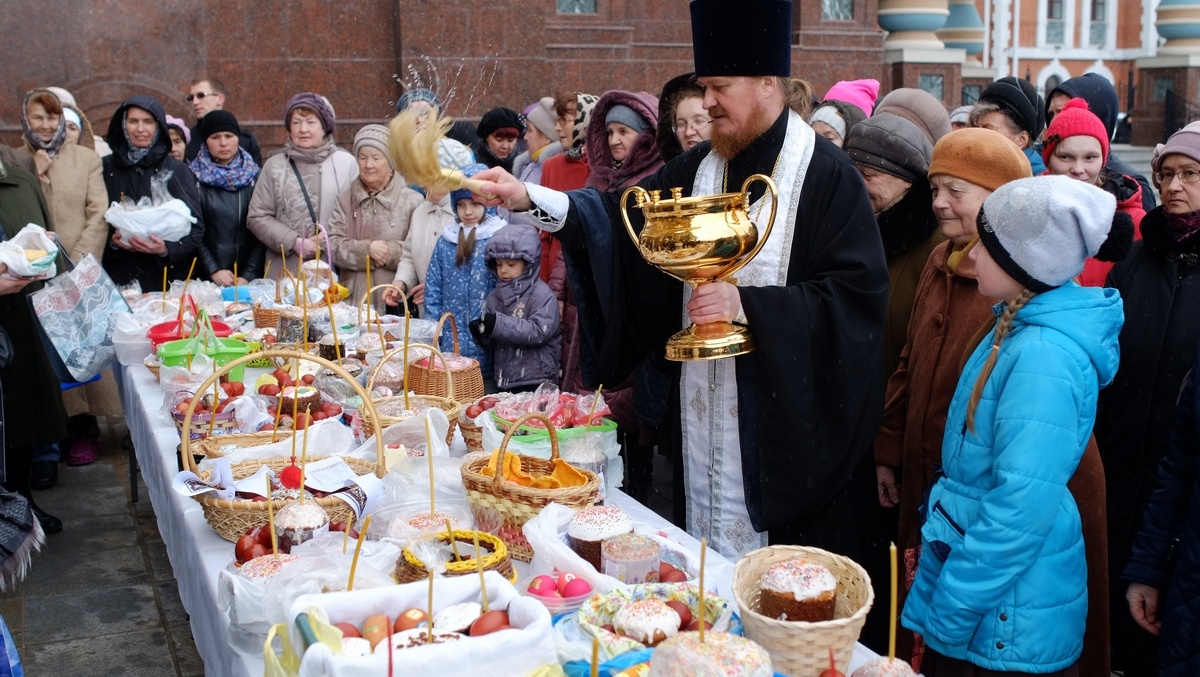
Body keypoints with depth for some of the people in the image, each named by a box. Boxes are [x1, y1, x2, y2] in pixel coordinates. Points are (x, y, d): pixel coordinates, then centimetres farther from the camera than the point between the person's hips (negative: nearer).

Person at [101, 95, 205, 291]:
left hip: (166, 277, -1)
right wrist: (111, 241, -10)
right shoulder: (108, 168, 6)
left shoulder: (177, 170, 1)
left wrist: (167, 249, -18)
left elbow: (196, 229, -2)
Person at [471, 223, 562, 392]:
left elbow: (539, 332, -22)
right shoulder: (495, 296, 8)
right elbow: (490, 340, 10)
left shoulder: (543, 295, -10)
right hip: (502, 381, 6)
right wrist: (481, 332, -14)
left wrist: (499, 323, -25)